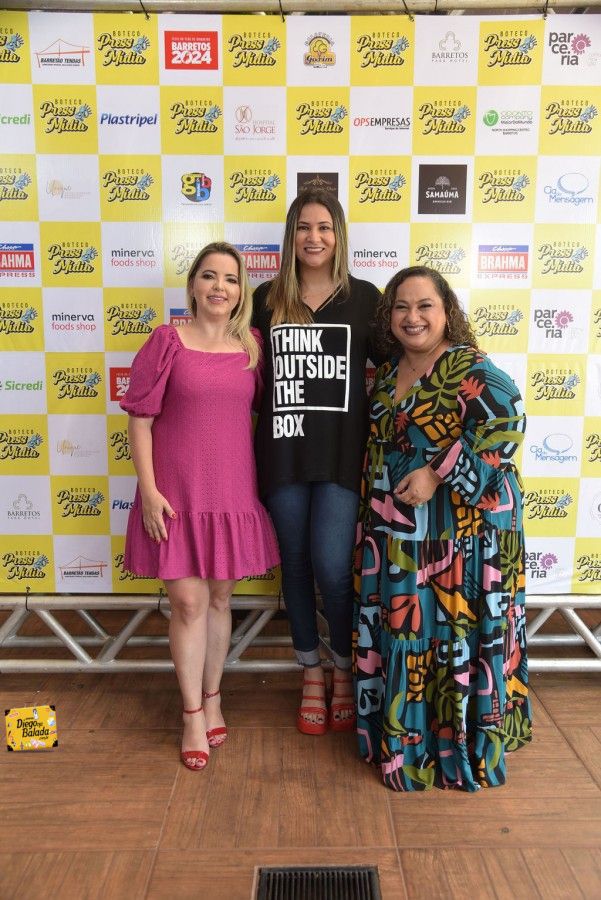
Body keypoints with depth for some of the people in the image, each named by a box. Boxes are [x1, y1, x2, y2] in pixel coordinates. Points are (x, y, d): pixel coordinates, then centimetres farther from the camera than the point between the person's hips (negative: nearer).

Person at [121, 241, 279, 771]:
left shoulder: (252, 345, 4)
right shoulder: (167, 341, -5)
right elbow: (140, 418, -5)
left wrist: (266, 481, 8)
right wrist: (149, 490, -11)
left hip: (233, 489, 3)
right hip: (177, 490, -3)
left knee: (220, 598, 14)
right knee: (188, 601, 2)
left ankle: (213, 697, 35)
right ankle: (193, 713, 22)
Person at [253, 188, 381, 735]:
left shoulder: (364, 297, 4)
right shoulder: (267, 299, 8)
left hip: (341, 452, -2)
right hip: (283, 450, 2)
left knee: (331, 566, -8)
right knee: (295, 564, 10)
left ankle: (345, 668, 21)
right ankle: (312, 672, 30)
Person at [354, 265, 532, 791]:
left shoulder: (467, 365, -10)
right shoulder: (388, 372, 12)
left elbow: (506, 420, -23)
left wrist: (437, 474, -23)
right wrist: (375, 500, 10)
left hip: (462, 530, -7)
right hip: (397, 532, 7)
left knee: (456, 630, 2)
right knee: (400, 630, 14)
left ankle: (466, 745, 23)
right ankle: (403, 735, 34)